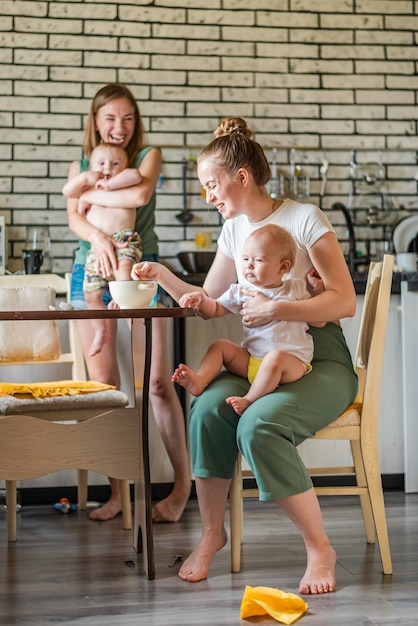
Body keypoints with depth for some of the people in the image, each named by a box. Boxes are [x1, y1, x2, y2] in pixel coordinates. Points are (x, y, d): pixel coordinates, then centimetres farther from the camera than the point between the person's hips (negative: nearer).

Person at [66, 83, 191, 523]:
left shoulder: (148, 155, 7)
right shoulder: (80, 165, 15)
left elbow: (140, 195, -13)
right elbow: (73, 218, 0)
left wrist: (92, 194, -2)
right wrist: (97, 237, -20)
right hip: (91, 270, 3)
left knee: (158, 381, -6)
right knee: (103, 384, 1)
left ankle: (183, 484, 5)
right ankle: (117, 491, 7)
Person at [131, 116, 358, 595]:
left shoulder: (304, 218, -7)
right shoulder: (234, 230, 13)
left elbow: (344, 301, -13)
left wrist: (275, 309, -23)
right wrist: (162, 276, 5)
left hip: (321, 362, -5)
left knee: (258, 423, -34)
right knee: (207, 407, -28)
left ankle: (319, 547, -17)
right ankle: (212, 532, -8)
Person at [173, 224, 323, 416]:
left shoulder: (296, 289, 5)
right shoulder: (241, 292, 11)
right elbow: (215, 309, 13)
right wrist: (200, 299, -8)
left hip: (292, 361, -4)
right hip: (250, 360, 5)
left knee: (275, 357, -36)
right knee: (219, 346, -6)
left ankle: (249, 400, -29)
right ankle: (198, 382, -27)